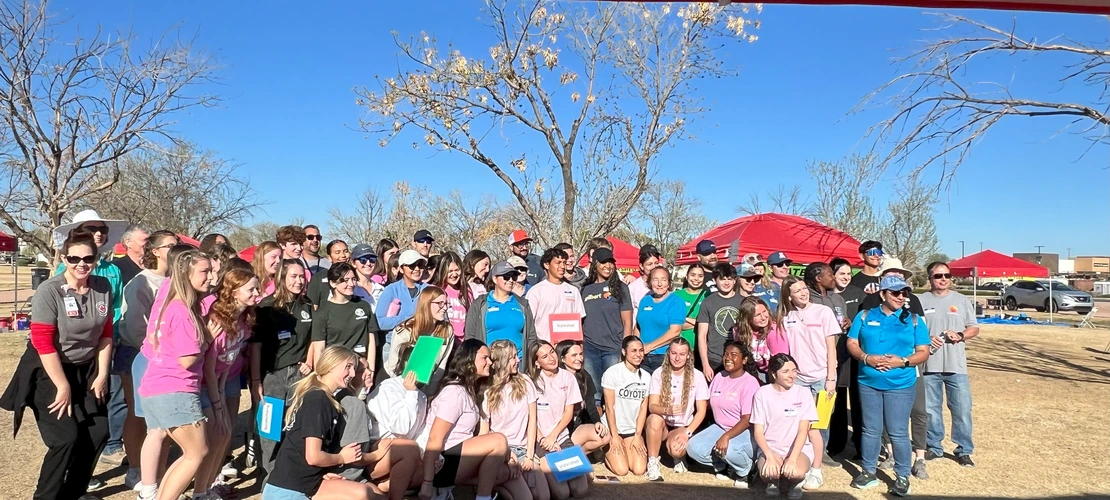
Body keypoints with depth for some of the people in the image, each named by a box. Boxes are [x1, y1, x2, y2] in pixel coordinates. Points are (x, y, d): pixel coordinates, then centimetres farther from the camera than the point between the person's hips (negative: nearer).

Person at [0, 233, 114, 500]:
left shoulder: (103, 287, -5)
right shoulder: (49, 291, -19)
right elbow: (43, 343, -19)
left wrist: (102, 375, 2)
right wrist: (63, 386, -18)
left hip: (86, 369, 5)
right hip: (48, 371, -5)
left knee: (98, 432, 6)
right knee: (67, 438, -11)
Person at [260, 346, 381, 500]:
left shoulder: (325, 400, 15)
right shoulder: (317, 399, -15)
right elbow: (313, 457, -20)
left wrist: (324, 472, 1)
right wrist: (342, 458, -2)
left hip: (302, 481, 9)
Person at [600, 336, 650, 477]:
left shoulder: (646, 377, 3)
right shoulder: (612, 373, -12)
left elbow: (643, 408, 3)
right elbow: (609, 407, -11)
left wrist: (638, 436, -4)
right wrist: (614, 436, -11)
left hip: (633, 430, 4)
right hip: (612, 428, -4)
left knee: (639, 470, -13)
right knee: (621, 470, -16)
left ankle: (627, 451, 19)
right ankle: (607, 452, 16)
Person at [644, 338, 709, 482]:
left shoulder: (697, 376, -7)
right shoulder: (659, 374, -7)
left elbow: (701, 411, -6)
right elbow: (652, 406, -15)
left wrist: (687, 432, -19)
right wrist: (666, 410, -37)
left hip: (683, 427, -1)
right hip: (662, 425, 1)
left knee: (676, 449, -33)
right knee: (654, 418, -34)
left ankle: (679, 456, 7)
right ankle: (652, 464, -16)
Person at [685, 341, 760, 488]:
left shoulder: (750, 382, -13)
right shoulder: (719, 377, 6)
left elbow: (747, 419, -19)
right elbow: (708, 403, 10)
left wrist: (726, 437, -32)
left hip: (744, 432, -6)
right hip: (720, 427, 6)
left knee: (726, 449, -36)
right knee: (693, 447, -16)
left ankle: (745, 470, -2)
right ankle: (725, 466, 7)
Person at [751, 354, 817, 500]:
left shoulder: (803, 392, -3)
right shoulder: (762, 393, -4)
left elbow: (803, 430, -9)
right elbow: (758, 431, -6)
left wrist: (792, 458, -23)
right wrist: (770, 456, -23)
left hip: (798, 448, 0)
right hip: (770, 447, 0)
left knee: (796, 473, -34)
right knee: (767, 473, -32)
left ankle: (795, 482, 5)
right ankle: (775, 480, 6)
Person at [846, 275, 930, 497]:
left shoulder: (914, 320, 3)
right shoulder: (865, 316, 5)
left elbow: (923, 352, 1)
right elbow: (852, 343, 3)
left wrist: (902, 361, -16)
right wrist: (866, 358, -15)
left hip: (901, 385, -1)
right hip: (868, 383, 1)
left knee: (898, 432, 2)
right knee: (870, 429, 10)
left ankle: (903, 476, 17)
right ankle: (868, 471, 22)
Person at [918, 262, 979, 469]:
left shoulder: (962, 300, 7)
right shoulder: (920, 301, 4)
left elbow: (974, 328, 9)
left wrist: (960, 335, -10)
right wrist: (926, 338, -14)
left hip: (956, 366, 0)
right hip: (929, 365, 0)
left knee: (962, 409, 1)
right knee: (930, 409, 8)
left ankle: (964, 450, 13)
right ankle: (934, 447, 21)